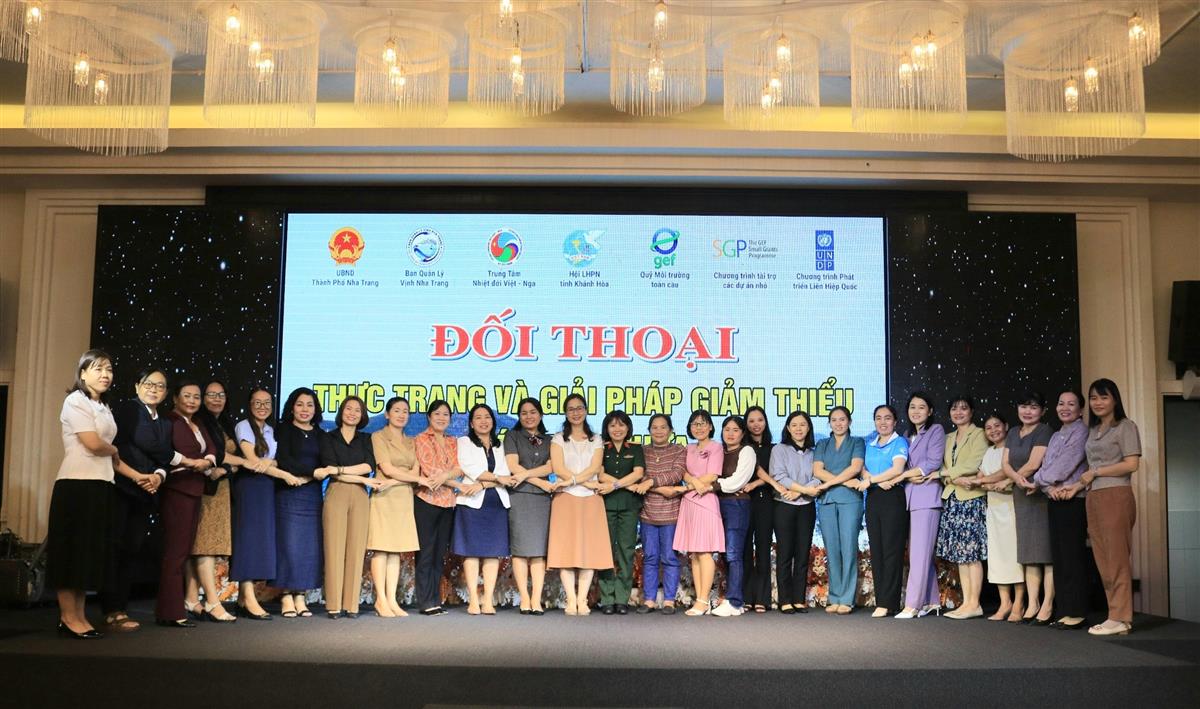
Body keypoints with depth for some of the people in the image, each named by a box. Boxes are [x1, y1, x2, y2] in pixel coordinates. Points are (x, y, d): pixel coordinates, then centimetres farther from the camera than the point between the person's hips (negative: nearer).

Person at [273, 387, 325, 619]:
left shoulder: (319, 435, 16)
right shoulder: (284, 430, 4)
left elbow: (325, 465, 7)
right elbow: (283, 460, -8)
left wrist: (306, 476, -11)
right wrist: (315, 471, -10)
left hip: (312, 495, 4)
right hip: (288, 494, -4)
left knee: (310, 546, 0)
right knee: (289, 544, -7)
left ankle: (301, 597, 4)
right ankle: (287, 598, -2)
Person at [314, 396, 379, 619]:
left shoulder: (365, 439, 17)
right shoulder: (327, 438, 11)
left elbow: (369, 465, -1)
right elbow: (330, 469, -2)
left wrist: (339, 469, -10)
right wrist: (364, 480, -6)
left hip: (360, 497, 2)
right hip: (336, 494, -2)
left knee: (356, 550, -3)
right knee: (335, 549, -7)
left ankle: (351, 605, -1)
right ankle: (334, 605, -5)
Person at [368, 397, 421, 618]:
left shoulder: (410, 442, 17)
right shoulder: (378, 437, 2)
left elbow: (415, 472, 5)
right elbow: (387, 468, -9)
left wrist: (393, 482, -12)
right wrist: (419, 479, -6)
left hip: (404, 499, 5)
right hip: (383, 498, -5)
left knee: (396, 549, 3)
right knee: (381, 548, -6)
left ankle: (392, 600, 4)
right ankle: (381, 600, -4)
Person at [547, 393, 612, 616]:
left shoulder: (596, 440, 15)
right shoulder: (558, 439, 10)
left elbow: (595, 468, -1)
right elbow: (558, 469, -3)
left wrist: (571, 480, -14)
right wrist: (587, 482, -10)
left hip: (590, 500, 2)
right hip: (565, 499, -1)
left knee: (589, 549, -4)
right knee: (566, 550, -7)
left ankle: (582, 600, 0)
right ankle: (571, 600, -4)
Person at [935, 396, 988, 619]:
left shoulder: (978, 434, 0)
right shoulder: (949, 438, 19)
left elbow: (974, 465, -12)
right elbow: (943, 467, 10)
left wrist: (947, 472, -5)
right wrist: (957, 479, -10)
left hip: (972, 499, -6)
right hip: (952, 499, 7)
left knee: (971, 553, -7)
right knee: (959, 554, 5)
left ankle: (974, 604, -5)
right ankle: (966, 602, 8)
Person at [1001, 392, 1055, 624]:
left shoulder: (1044, 431, -6)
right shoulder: (1014, 433, 15)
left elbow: (1033, 464, -14)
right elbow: (1006, 464, 7)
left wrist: (1009, 480, -1)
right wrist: (1018, 479, -13)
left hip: (1042, 495, -7)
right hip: (1021, 497, 7)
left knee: (1046, 551, -6)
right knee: (1028, 553, 8)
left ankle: (1047, 606, -5)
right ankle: (1033, 604, 11)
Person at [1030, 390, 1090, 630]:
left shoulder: (1081, 432, -4)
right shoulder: (1056, 436, 19)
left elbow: (1065, 464, -11)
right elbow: (1045, 466, 11)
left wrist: (1037, 482, -3)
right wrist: (1048, 487, -9)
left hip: (1073, 500, -8)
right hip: (1055, 501, 8)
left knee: (1073, 555, -7)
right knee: (1058, 556, 7)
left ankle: (1077, 612, -3)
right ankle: (1064, 611, 11)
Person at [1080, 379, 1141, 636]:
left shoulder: (1126, 427, 0)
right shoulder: (1093, 431, 19)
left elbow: (1131, 464, -9)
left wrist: (1095, 473, -5)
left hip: (1116, 496, -7)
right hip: (1093, 498, 7)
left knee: (1116, 559, -5)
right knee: (1103, 561, 4)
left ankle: (1120, 618, -1)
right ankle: (1116, 615, 8)